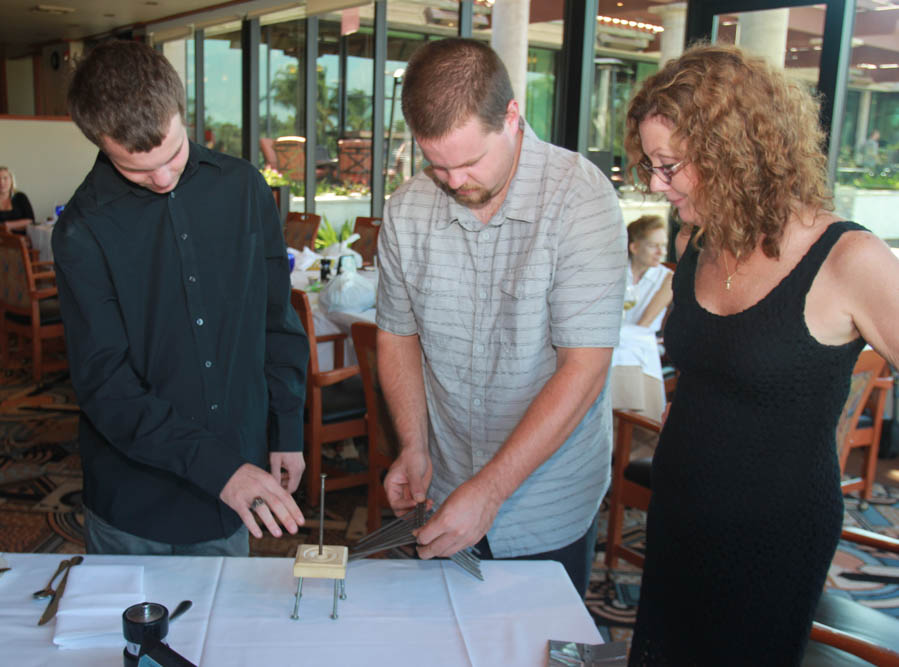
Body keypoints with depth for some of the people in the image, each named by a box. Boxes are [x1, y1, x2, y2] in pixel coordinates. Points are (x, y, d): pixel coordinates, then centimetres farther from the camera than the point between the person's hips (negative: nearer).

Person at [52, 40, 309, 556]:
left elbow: (278, 321, 5)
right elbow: (105, 384, -15)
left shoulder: (242, 188, -3)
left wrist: (287, 430, 4)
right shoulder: (84, 231, -11)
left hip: (238, 472, 2)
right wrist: (215, 466, -23)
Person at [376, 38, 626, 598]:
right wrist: (414, 446, -6)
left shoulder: (581, 199, -19)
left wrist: (489, 490, -24)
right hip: (448, 495, 4)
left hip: (550, 504, -3)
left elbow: (584, 369, -22)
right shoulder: (406, 212, -5)